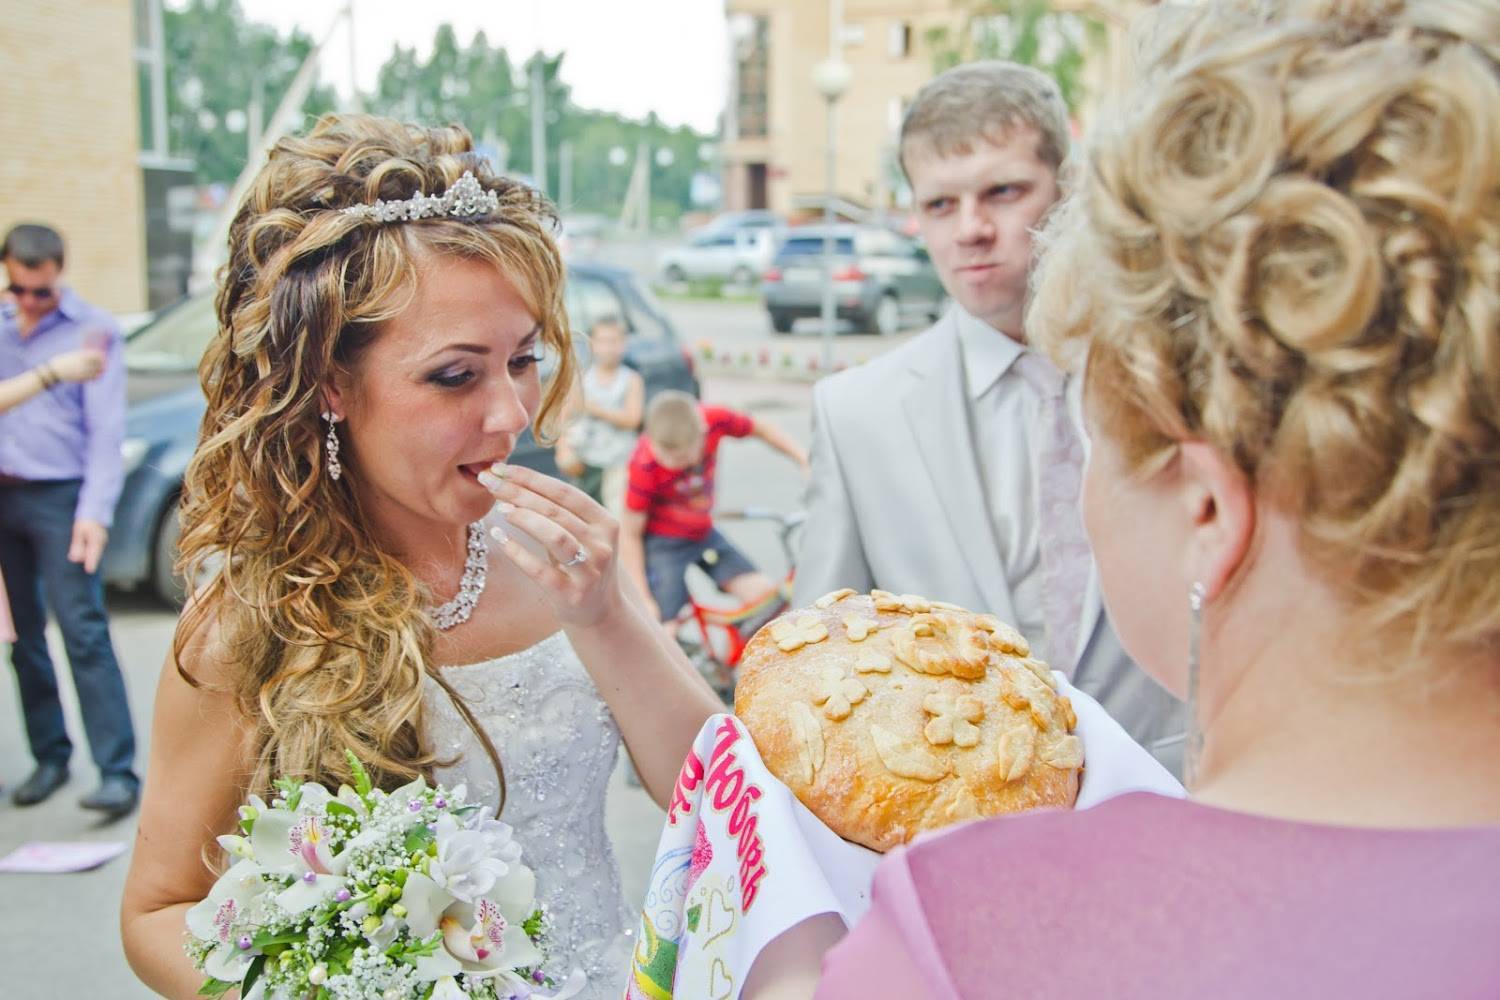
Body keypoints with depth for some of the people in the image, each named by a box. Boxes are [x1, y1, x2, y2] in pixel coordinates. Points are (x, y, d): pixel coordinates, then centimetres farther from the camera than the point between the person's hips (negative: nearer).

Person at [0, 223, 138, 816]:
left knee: (83, 632, -11)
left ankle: (117, 773, -11)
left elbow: (106, 428, -7)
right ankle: (49, 757, 20)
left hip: (59, 498, -5)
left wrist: (96, 510, -15)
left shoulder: (91, 329, -3)